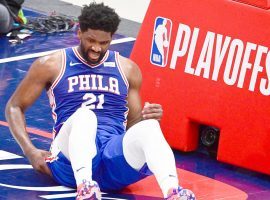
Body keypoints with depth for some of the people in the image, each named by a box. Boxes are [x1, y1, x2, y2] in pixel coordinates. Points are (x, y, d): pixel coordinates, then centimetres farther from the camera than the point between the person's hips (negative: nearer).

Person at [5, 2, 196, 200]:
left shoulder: (128, 69, 19)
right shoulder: (52, 65, 11)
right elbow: (15, 107, 15)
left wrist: (148, 118, -1)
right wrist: (31, 152, -2)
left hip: (116, 154, 2)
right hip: (70, 160, -2)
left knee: (149, 126, -30)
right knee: (84, 115, -35)